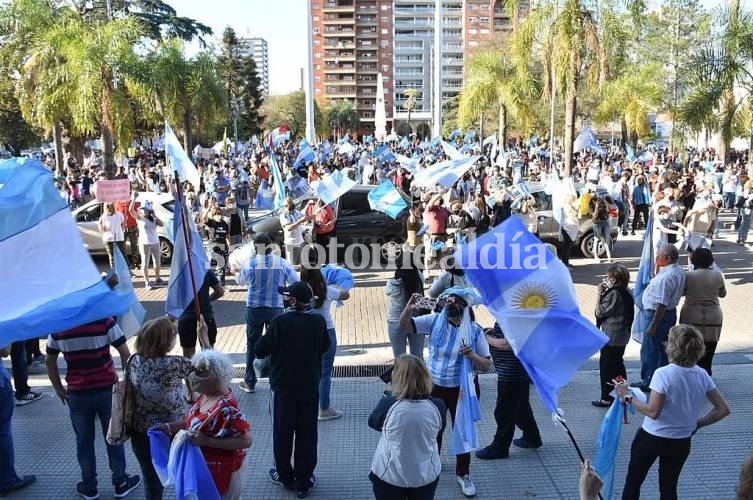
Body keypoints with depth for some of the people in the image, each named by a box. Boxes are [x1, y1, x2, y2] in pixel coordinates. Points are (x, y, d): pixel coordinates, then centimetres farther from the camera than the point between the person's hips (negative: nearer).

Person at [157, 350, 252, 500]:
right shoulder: (206, 395, -4)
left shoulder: (226, 407, -32)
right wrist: (169, 427, 0)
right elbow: (197, 420, 12)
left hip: (221, 470, -8)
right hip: (205, 465, 9)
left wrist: (207, 441, -33)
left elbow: (246, 440, -32)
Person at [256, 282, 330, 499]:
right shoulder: (319, 321, -10)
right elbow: (325, 346, 7)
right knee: (307, 433, 11)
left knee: (283, 432, 15)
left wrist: (268, 337, 3)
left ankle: (285, 476, 29)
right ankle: (304, 480, 19)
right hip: (310, 386, 2)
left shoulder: (280, 322, -20)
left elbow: (260, 351, -13)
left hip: (284, 386, -2)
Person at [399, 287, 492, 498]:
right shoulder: (435, 321, -11)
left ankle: (463, 474, 36)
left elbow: (486, 365, -9)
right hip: (434, 386, 1)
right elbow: (405, 326, -15)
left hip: (463, 389, -1)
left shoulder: (475, 330, -13)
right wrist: (408, 309, -35)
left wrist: (473, 356, -30)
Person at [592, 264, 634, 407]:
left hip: (610, 337, -9)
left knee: (606, 366, 2)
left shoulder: (613, 294, -21)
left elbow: (599, 313, -18)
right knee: (618, 364, 21)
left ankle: (606, 398, 8)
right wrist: (606, 293, 4)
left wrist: (599, 294, -14)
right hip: (623, 335, 9)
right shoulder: (627, 293, 4)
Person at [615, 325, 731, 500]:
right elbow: (723, 410, -3)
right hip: (681, 442, 5)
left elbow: (653, 412, -25)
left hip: (651, 438, -4)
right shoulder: (702, 375, -8)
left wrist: (627, 396, -15)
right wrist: (698, 423, 8)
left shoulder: (663, 374, -24)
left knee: (633, 482, 15)